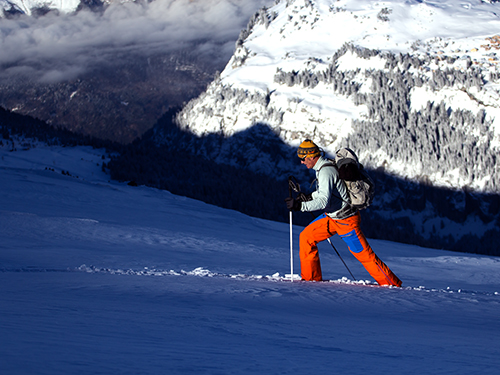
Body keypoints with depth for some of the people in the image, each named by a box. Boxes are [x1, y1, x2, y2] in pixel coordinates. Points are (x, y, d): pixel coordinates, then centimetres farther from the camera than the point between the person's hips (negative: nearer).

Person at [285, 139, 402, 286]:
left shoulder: (326, 172, -26)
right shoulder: (326, 165, 5)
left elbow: (323, 201, -34)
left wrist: (300, 205, -33)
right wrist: (309, 197, 18)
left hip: (346, 220, -10)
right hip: (332, 216, 10)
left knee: (364, 254, -1)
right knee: (306, 237, 4)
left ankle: (393, 284, 12)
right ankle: (312, 278, 11)